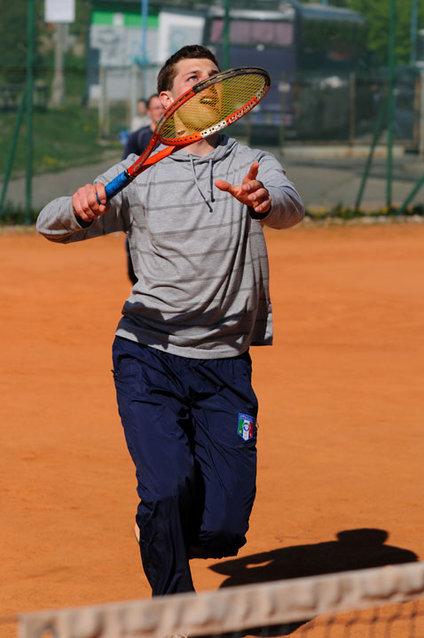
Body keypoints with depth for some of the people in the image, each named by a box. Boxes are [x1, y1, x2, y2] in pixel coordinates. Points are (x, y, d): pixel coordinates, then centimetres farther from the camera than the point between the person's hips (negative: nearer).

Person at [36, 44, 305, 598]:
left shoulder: (253, 167, 6)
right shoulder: (140, 175, 5)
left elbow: (291, 207, -16)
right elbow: (50, 225, -2)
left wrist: (264, 200, -41)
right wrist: (78, 208, -27)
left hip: (226, 366, 1)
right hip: (149, 359, -1)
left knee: (224, 529, -4)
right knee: (169, 486, -21)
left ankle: (164, 537, 32)